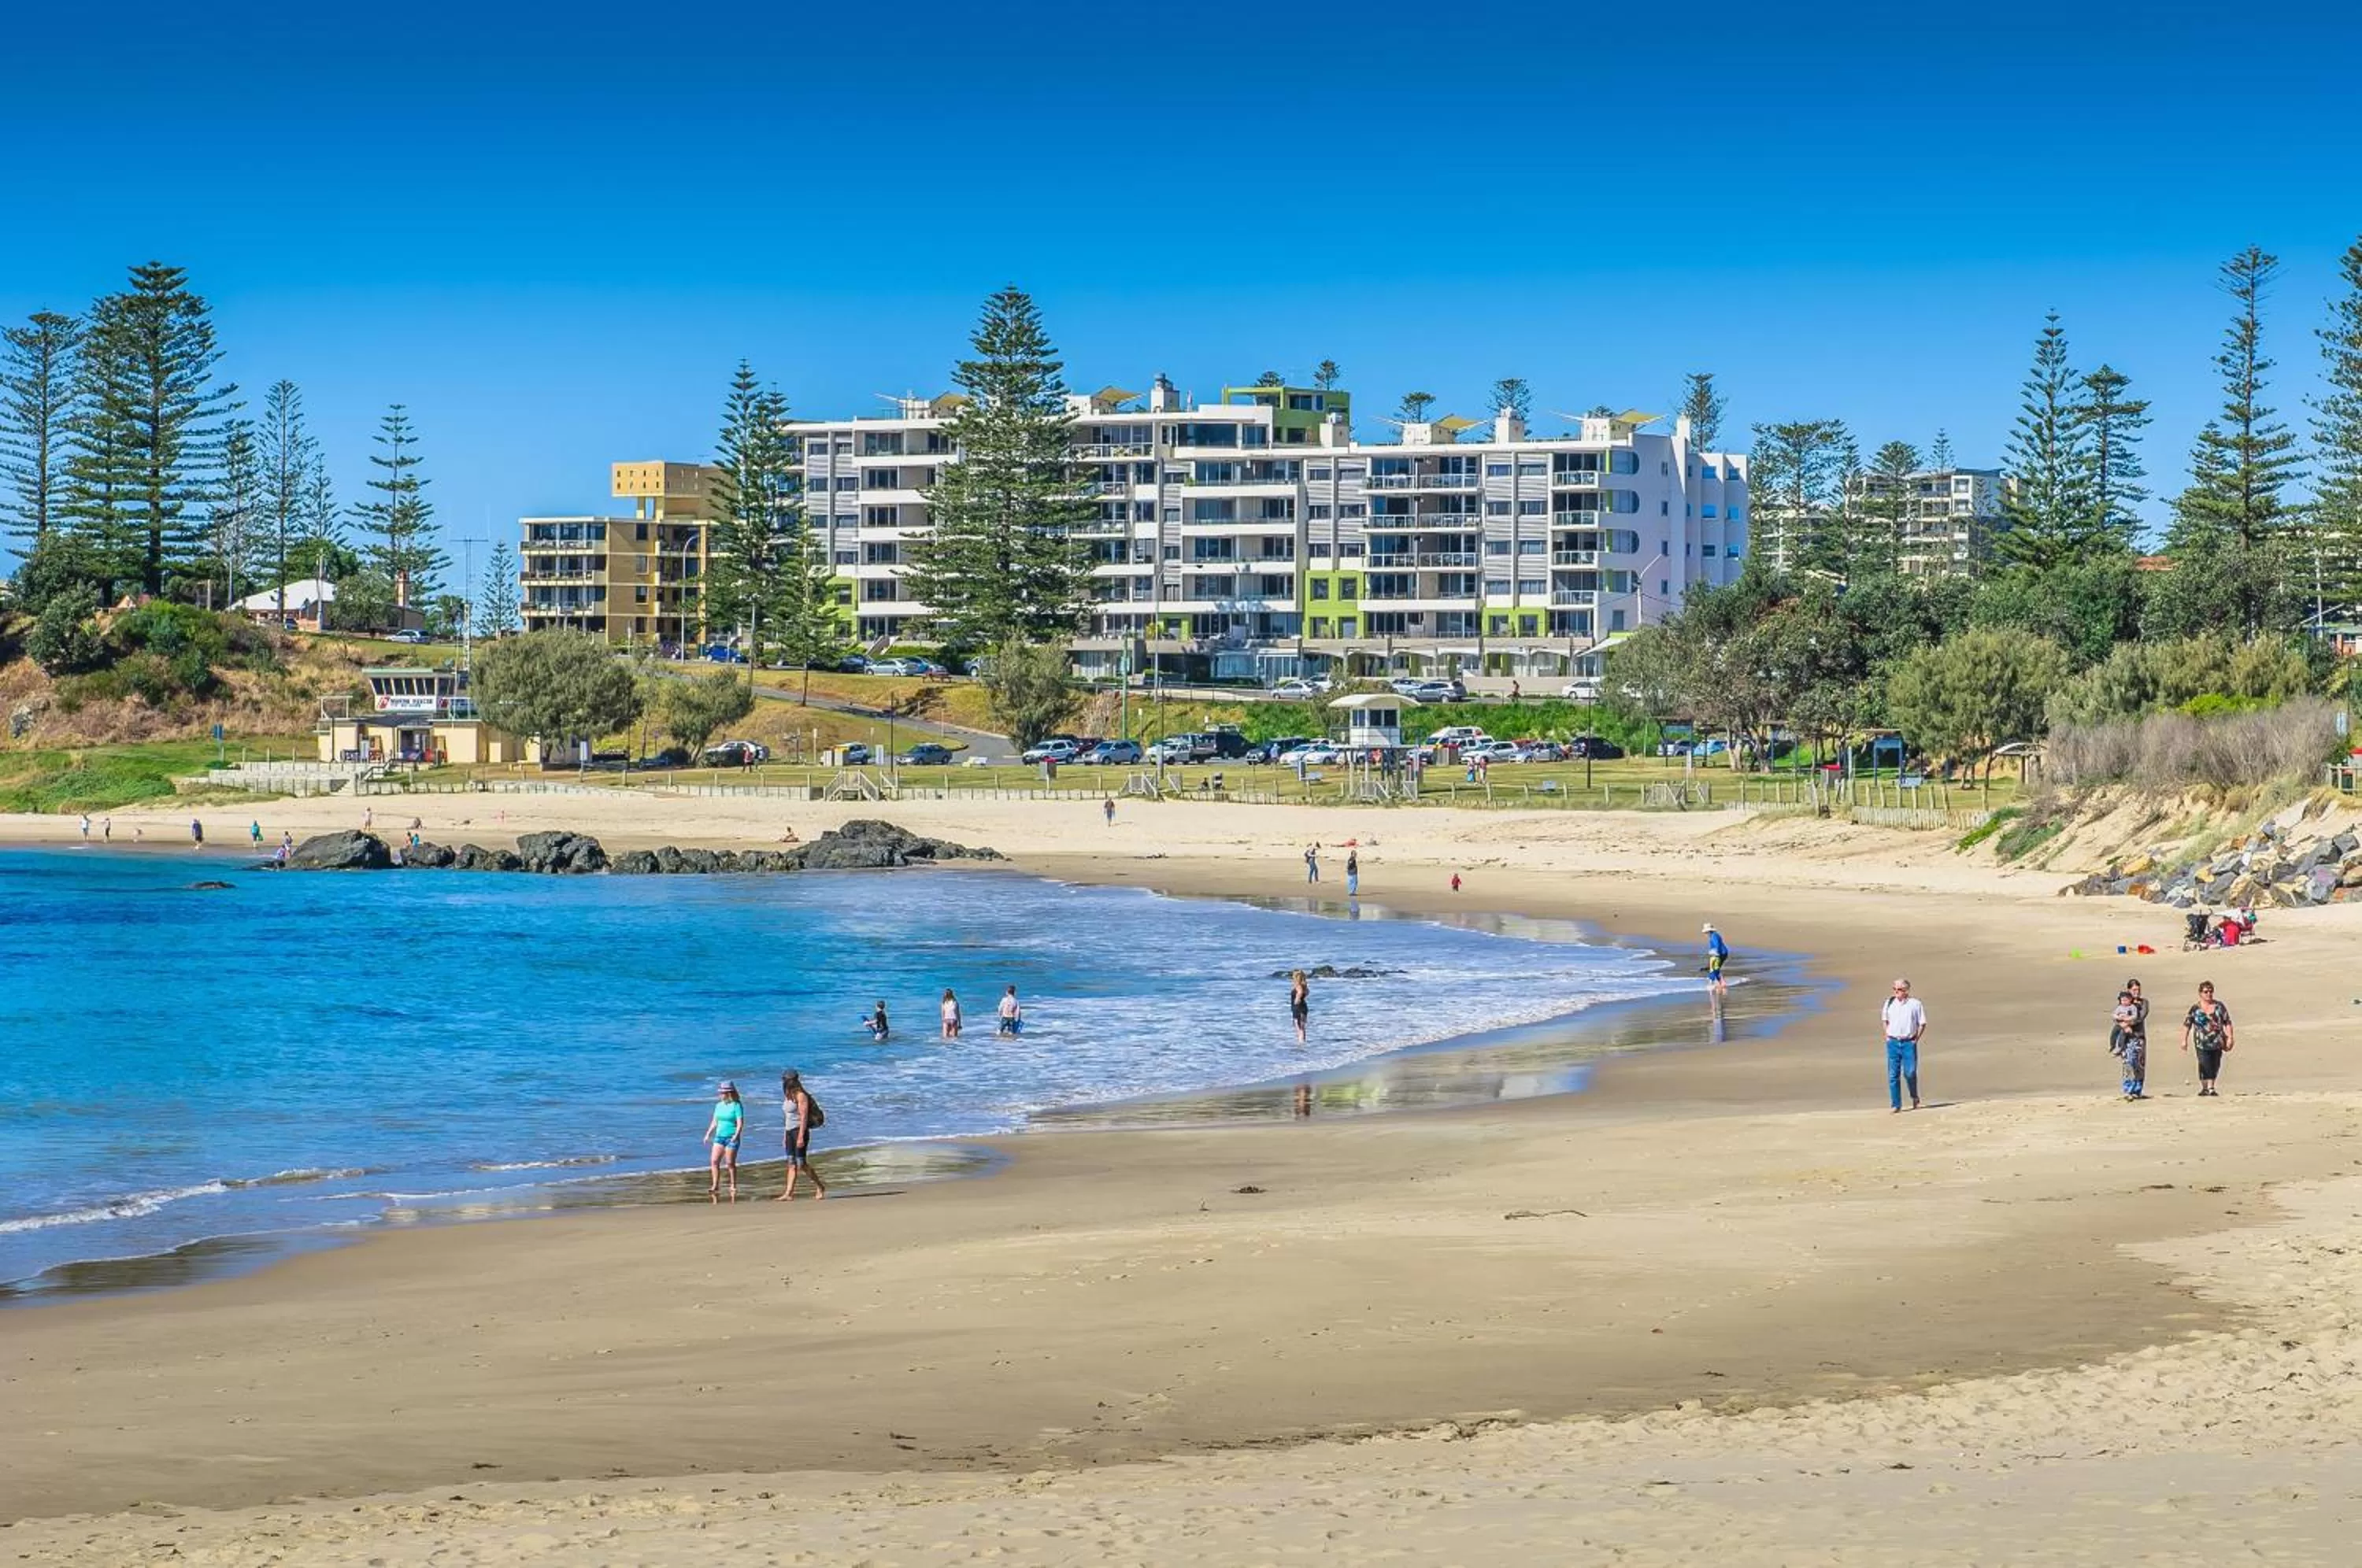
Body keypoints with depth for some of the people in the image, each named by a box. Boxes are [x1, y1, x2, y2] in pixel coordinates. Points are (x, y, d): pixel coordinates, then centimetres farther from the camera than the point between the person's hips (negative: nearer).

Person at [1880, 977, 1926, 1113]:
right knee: (1893, 1075, -1)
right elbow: (1885, 1019, 22)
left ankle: (1915, 1098, 21)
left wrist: (1916, 1039, -3)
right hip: (1893, 1043, 3)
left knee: (1910, 1073, -5)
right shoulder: (1889, 1003, 7)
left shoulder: (1916, 1004, -1)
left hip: (1909, 1043, -3)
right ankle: (1895, 1104, 4)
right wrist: (1887, 1035, 10)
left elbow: (1922, 1024, 5)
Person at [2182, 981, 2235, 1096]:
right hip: (2202, 1042, -3)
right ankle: (2203, 1088, -1)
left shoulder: (2219, 1006, 7)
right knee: (2204, 1065, -12)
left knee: (2215, 1066, 6)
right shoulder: (2195, 1008, 2)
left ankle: (2211, 1087, 19)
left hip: (2217, 1043, 3)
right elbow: (2187, 1025, 2)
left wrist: (2230, 1038, 0)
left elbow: (2227, 1023, 8)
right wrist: (2184, 1040, -5)